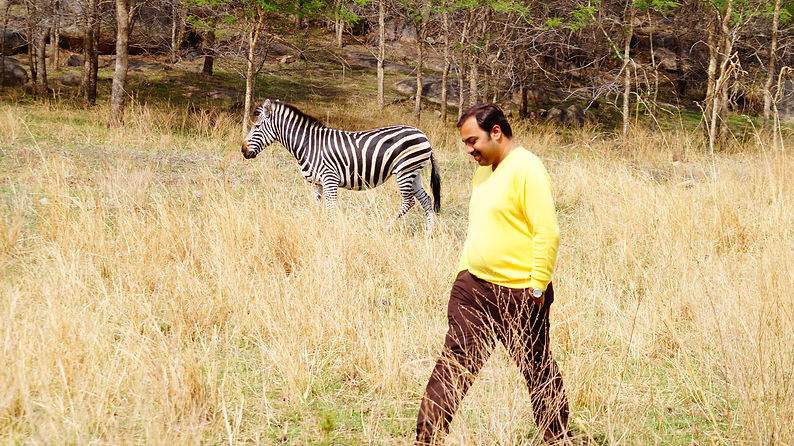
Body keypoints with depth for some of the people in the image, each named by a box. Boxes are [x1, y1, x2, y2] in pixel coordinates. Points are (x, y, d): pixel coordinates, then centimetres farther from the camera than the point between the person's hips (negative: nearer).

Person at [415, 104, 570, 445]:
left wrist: (537, 288, -19)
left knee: (539, 371, 6)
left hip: (519, 293, -8)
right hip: (473, 287, 8)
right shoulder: (484, 170, 13)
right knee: (452, 365, 5)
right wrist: (464, 270, 17)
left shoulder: (527, 170, -15)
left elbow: (547, 234, -19)